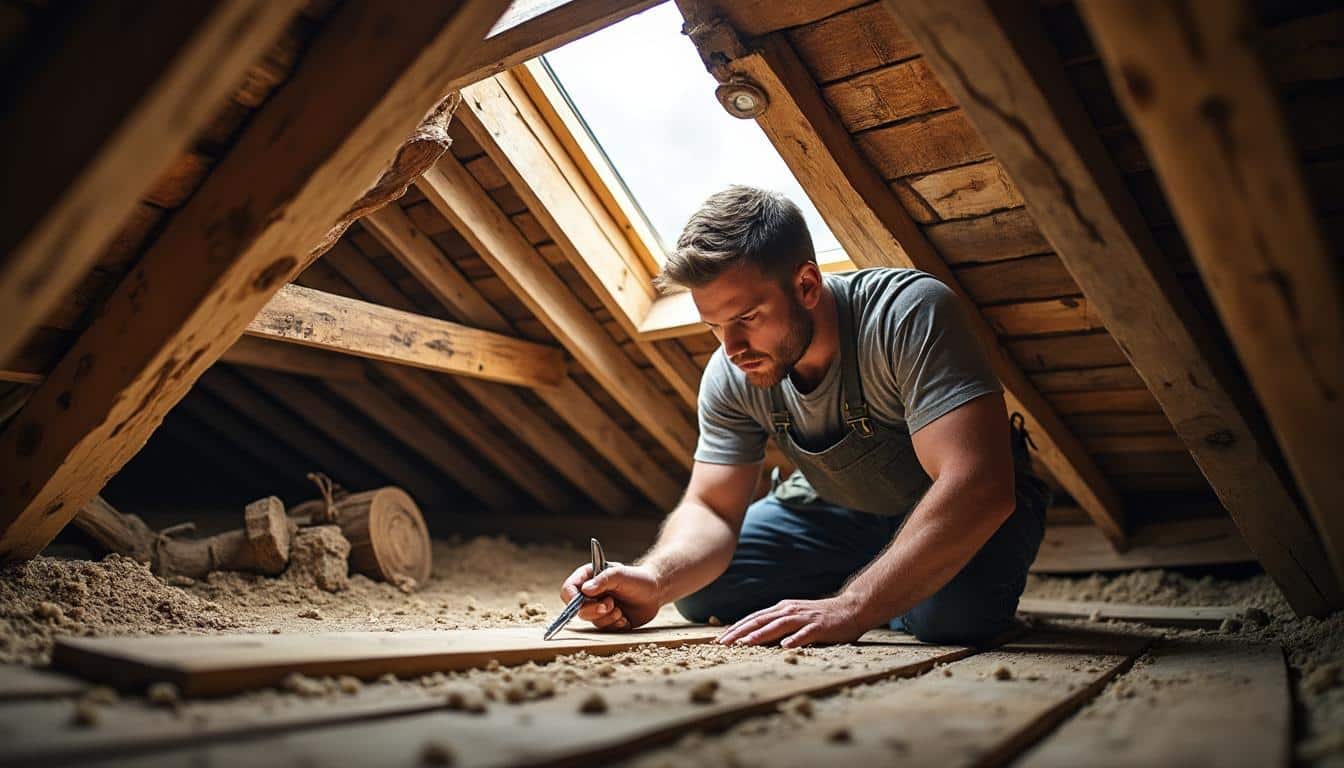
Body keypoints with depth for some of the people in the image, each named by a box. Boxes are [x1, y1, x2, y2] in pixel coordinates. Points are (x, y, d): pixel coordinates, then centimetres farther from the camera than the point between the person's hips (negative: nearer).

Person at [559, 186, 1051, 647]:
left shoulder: (910, 313, -34)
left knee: (951, 610, -36)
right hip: (840, 512, 5)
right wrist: (654, 581, -35)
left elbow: (978, 488, -41)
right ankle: (885, 589, 12)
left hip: (966, 512, -4)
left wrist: (849, 608, -47)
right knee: (698, 589, -5)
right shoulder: (730, 374, -17)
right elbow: (711, 509, -12)